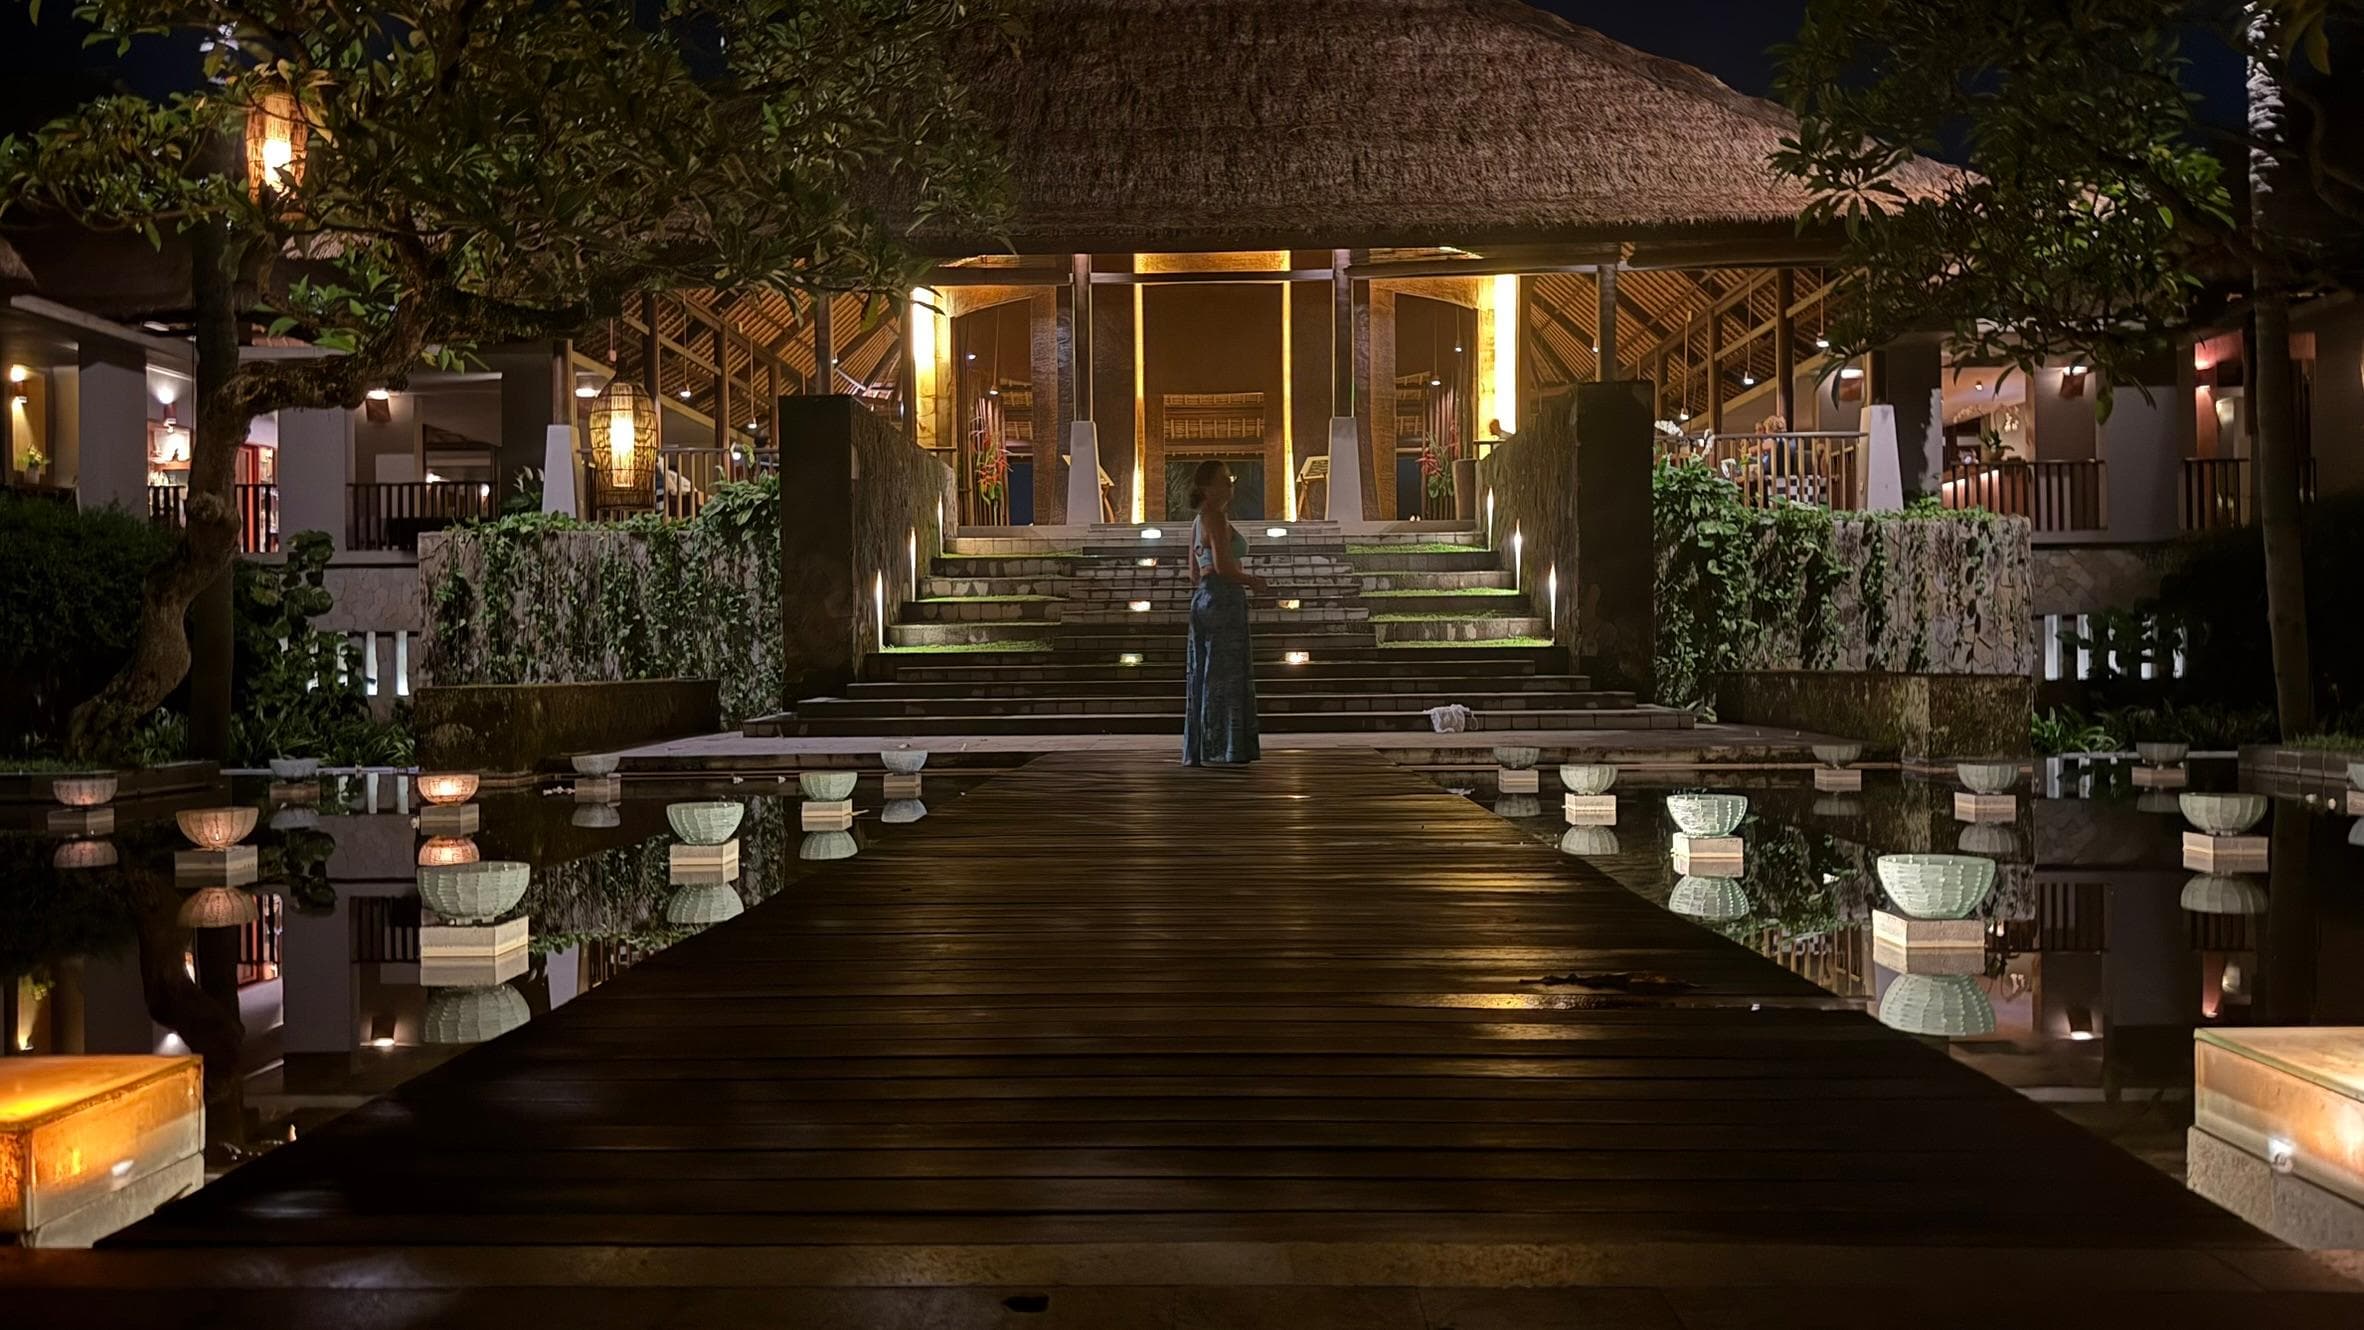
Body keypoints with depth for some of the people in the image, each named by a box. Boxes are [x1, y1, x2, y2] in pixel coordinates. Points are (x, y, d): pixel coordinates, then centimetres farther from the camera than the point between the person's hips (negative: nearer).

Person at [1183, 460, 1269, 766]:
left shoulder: (1198, 522, 19)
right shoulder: (1216, 517, -10)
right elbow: (1222, 565, -19)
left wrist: (1244, 581, 21)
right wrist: (1253, 582, -4)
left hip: (1203, 600, 9)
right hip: (1222, 601, -9)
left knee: (1204, 676, 10)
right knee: (1223, 675, -7)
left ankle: (1198, 751, 12)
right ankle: (1218, 750, -7)